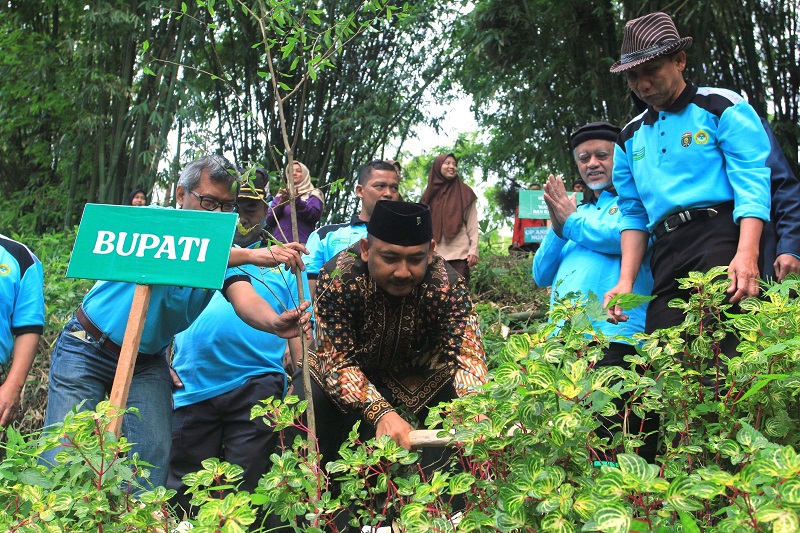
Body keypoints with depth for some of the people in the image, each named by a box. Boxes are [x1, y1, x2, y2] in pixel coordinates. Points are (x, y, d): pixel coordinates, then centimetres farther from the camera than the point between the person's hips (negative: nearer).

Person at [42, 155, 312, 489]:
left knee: (154, 456, -5)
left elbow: (244, 300, -23)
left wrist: (274, 322, -47)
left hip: (148, 361, 4)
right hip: (88, 348, -3)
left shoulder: (227, 251, -4)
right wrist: (251, 255, -50)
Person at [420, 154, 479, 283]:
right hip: (434, 255, 2)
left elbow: (472, 224, 3)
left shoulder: (465, 193, 8)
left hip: (459, 254, -2)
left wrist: (473, 250, -7)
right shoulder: (430, 194, 14)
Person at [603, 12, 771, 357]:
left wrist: (747, 255, -22)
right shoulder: (630, 138, 21)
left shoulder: (722, 108, 4)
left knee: (727, 349, -18)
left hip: (725, 238, -5)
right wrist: (626, 282, 6)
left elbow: (752, 185, -7)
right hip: (667, 253, 5)